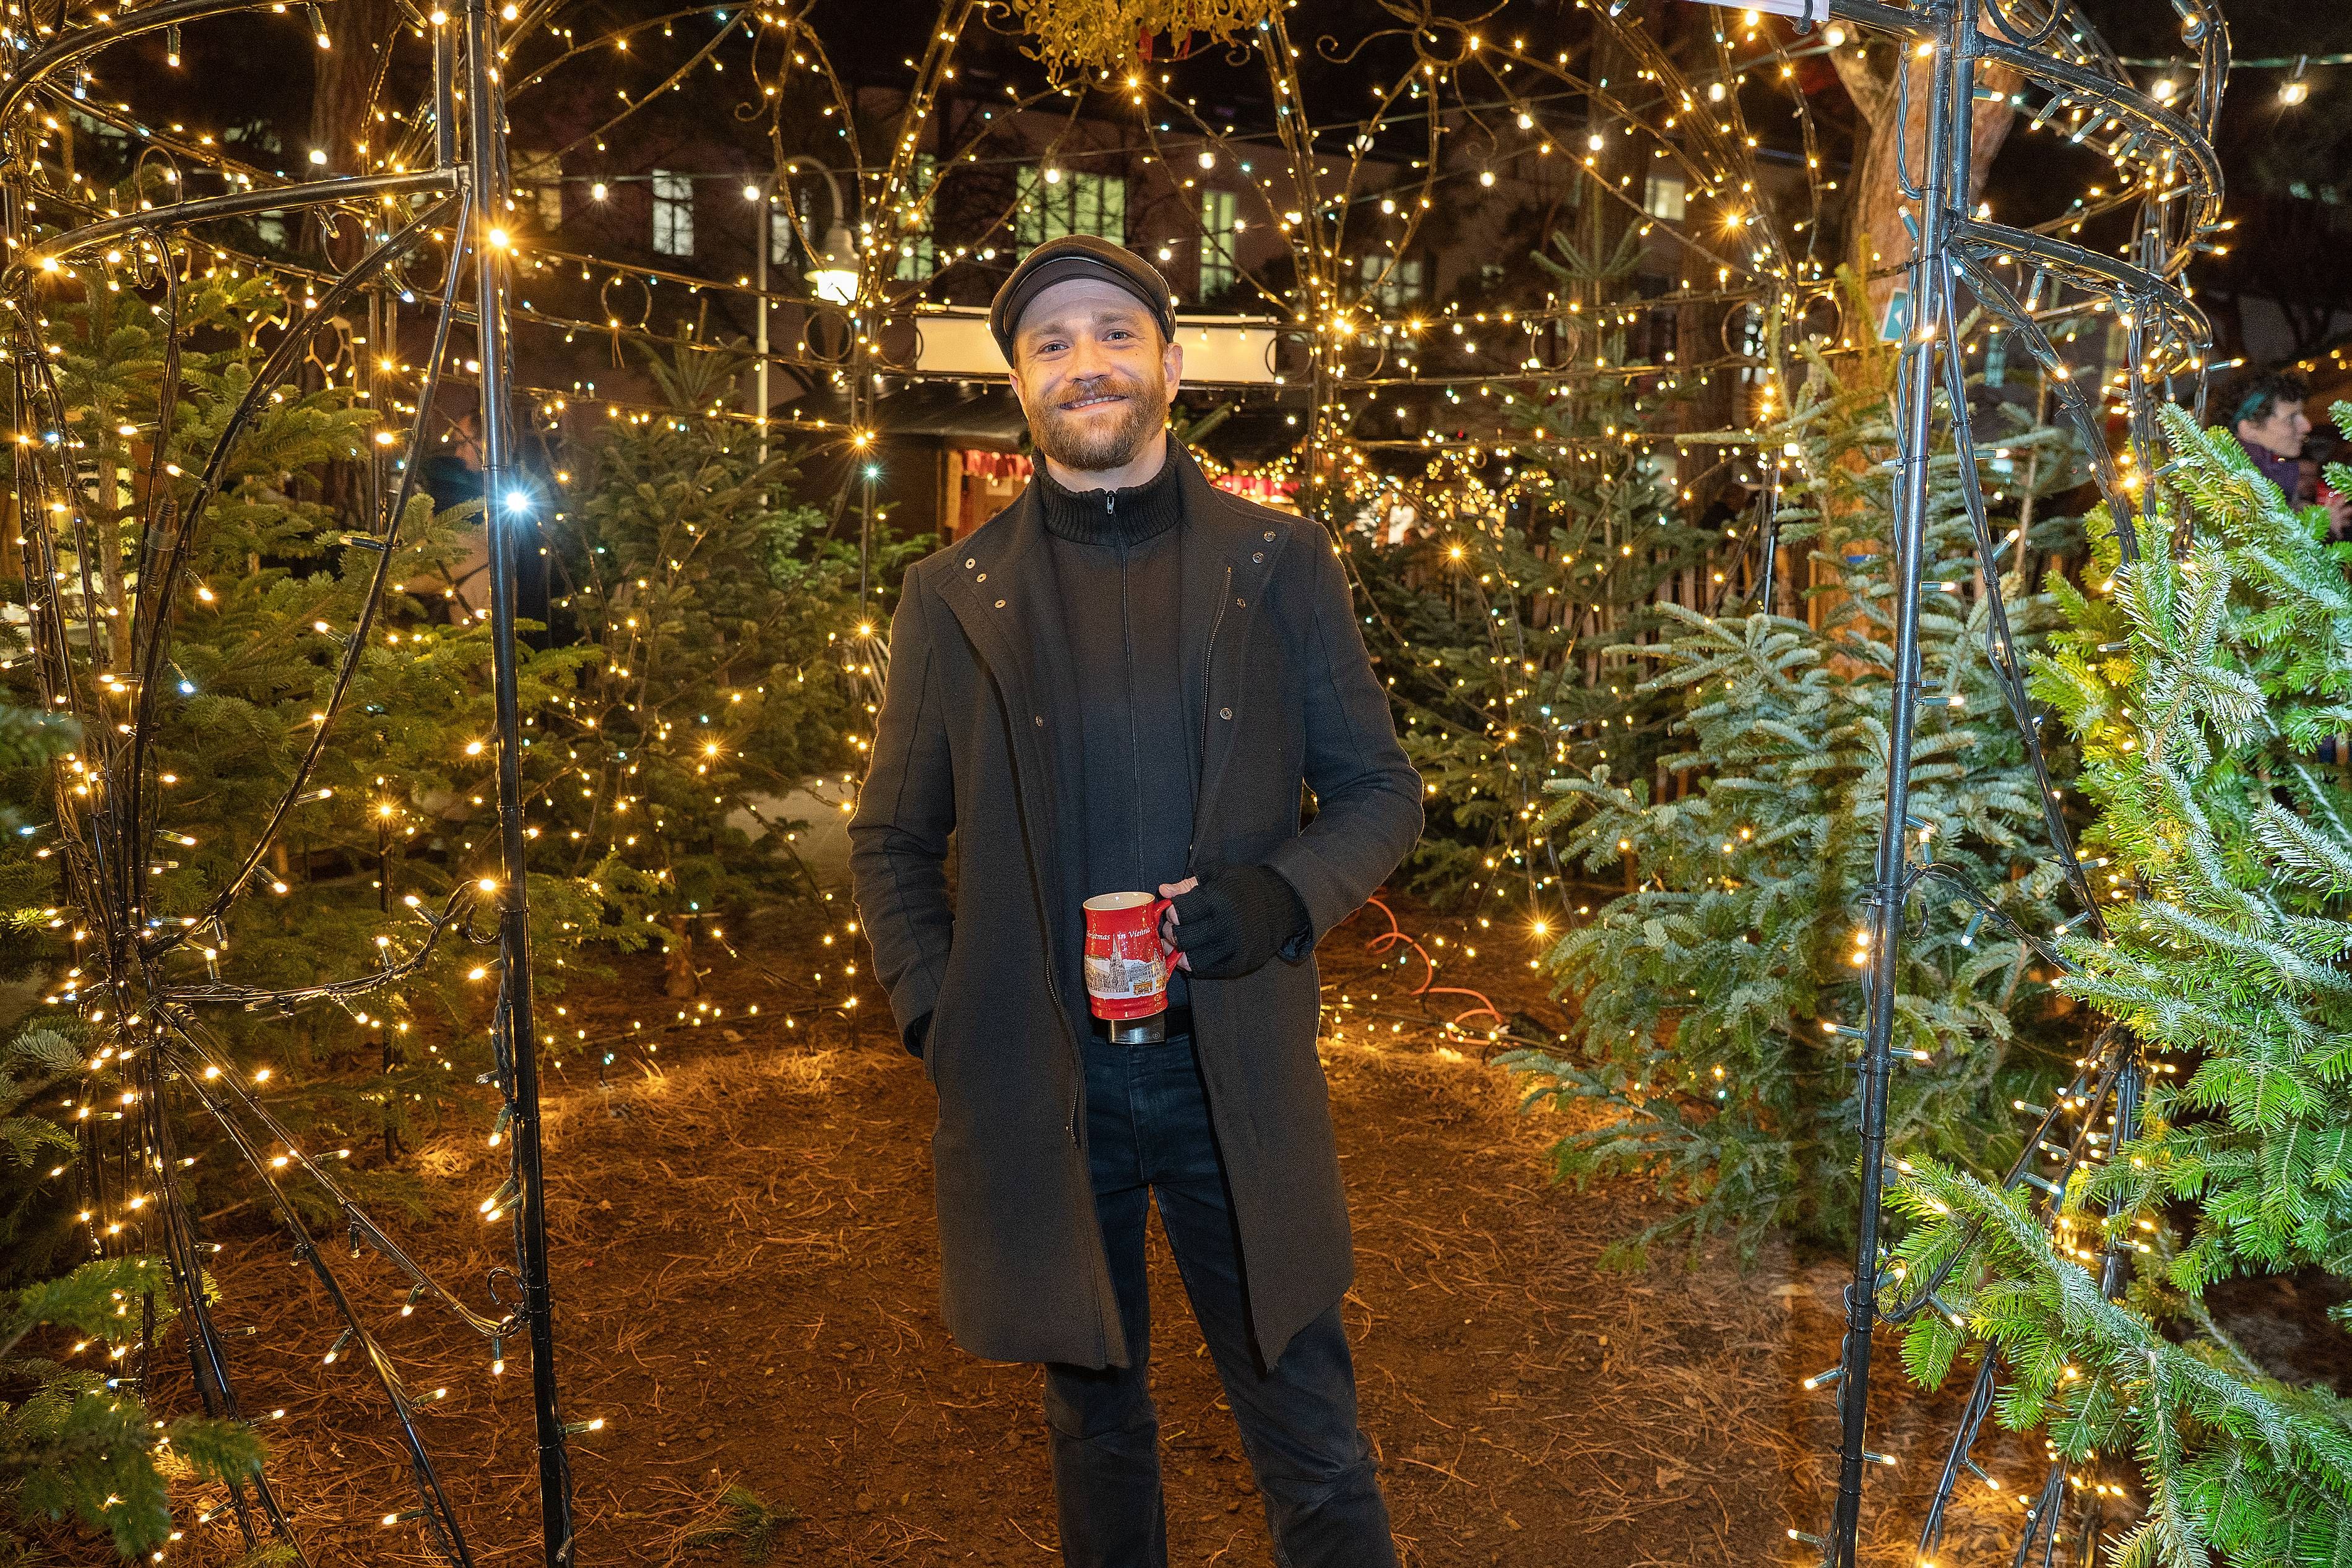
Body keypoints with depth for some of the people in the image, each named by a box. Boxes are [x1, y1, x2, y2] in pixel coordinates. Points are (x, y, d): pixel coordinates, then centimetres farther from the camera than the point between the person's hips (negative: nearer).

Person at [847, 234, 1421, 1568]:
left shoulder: (1282, 567, 2)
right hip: (1037, 1086, 1)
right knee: (1095, 1419, 20)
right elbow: (891, 839, 9)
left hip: (1233, 1073, -1)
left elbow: (1383, 793, 5)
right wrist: (935, 1013, -4)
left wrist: (1287, 894, -15)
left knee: (1313, 1436, 10)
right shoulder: (954, 595, 4)